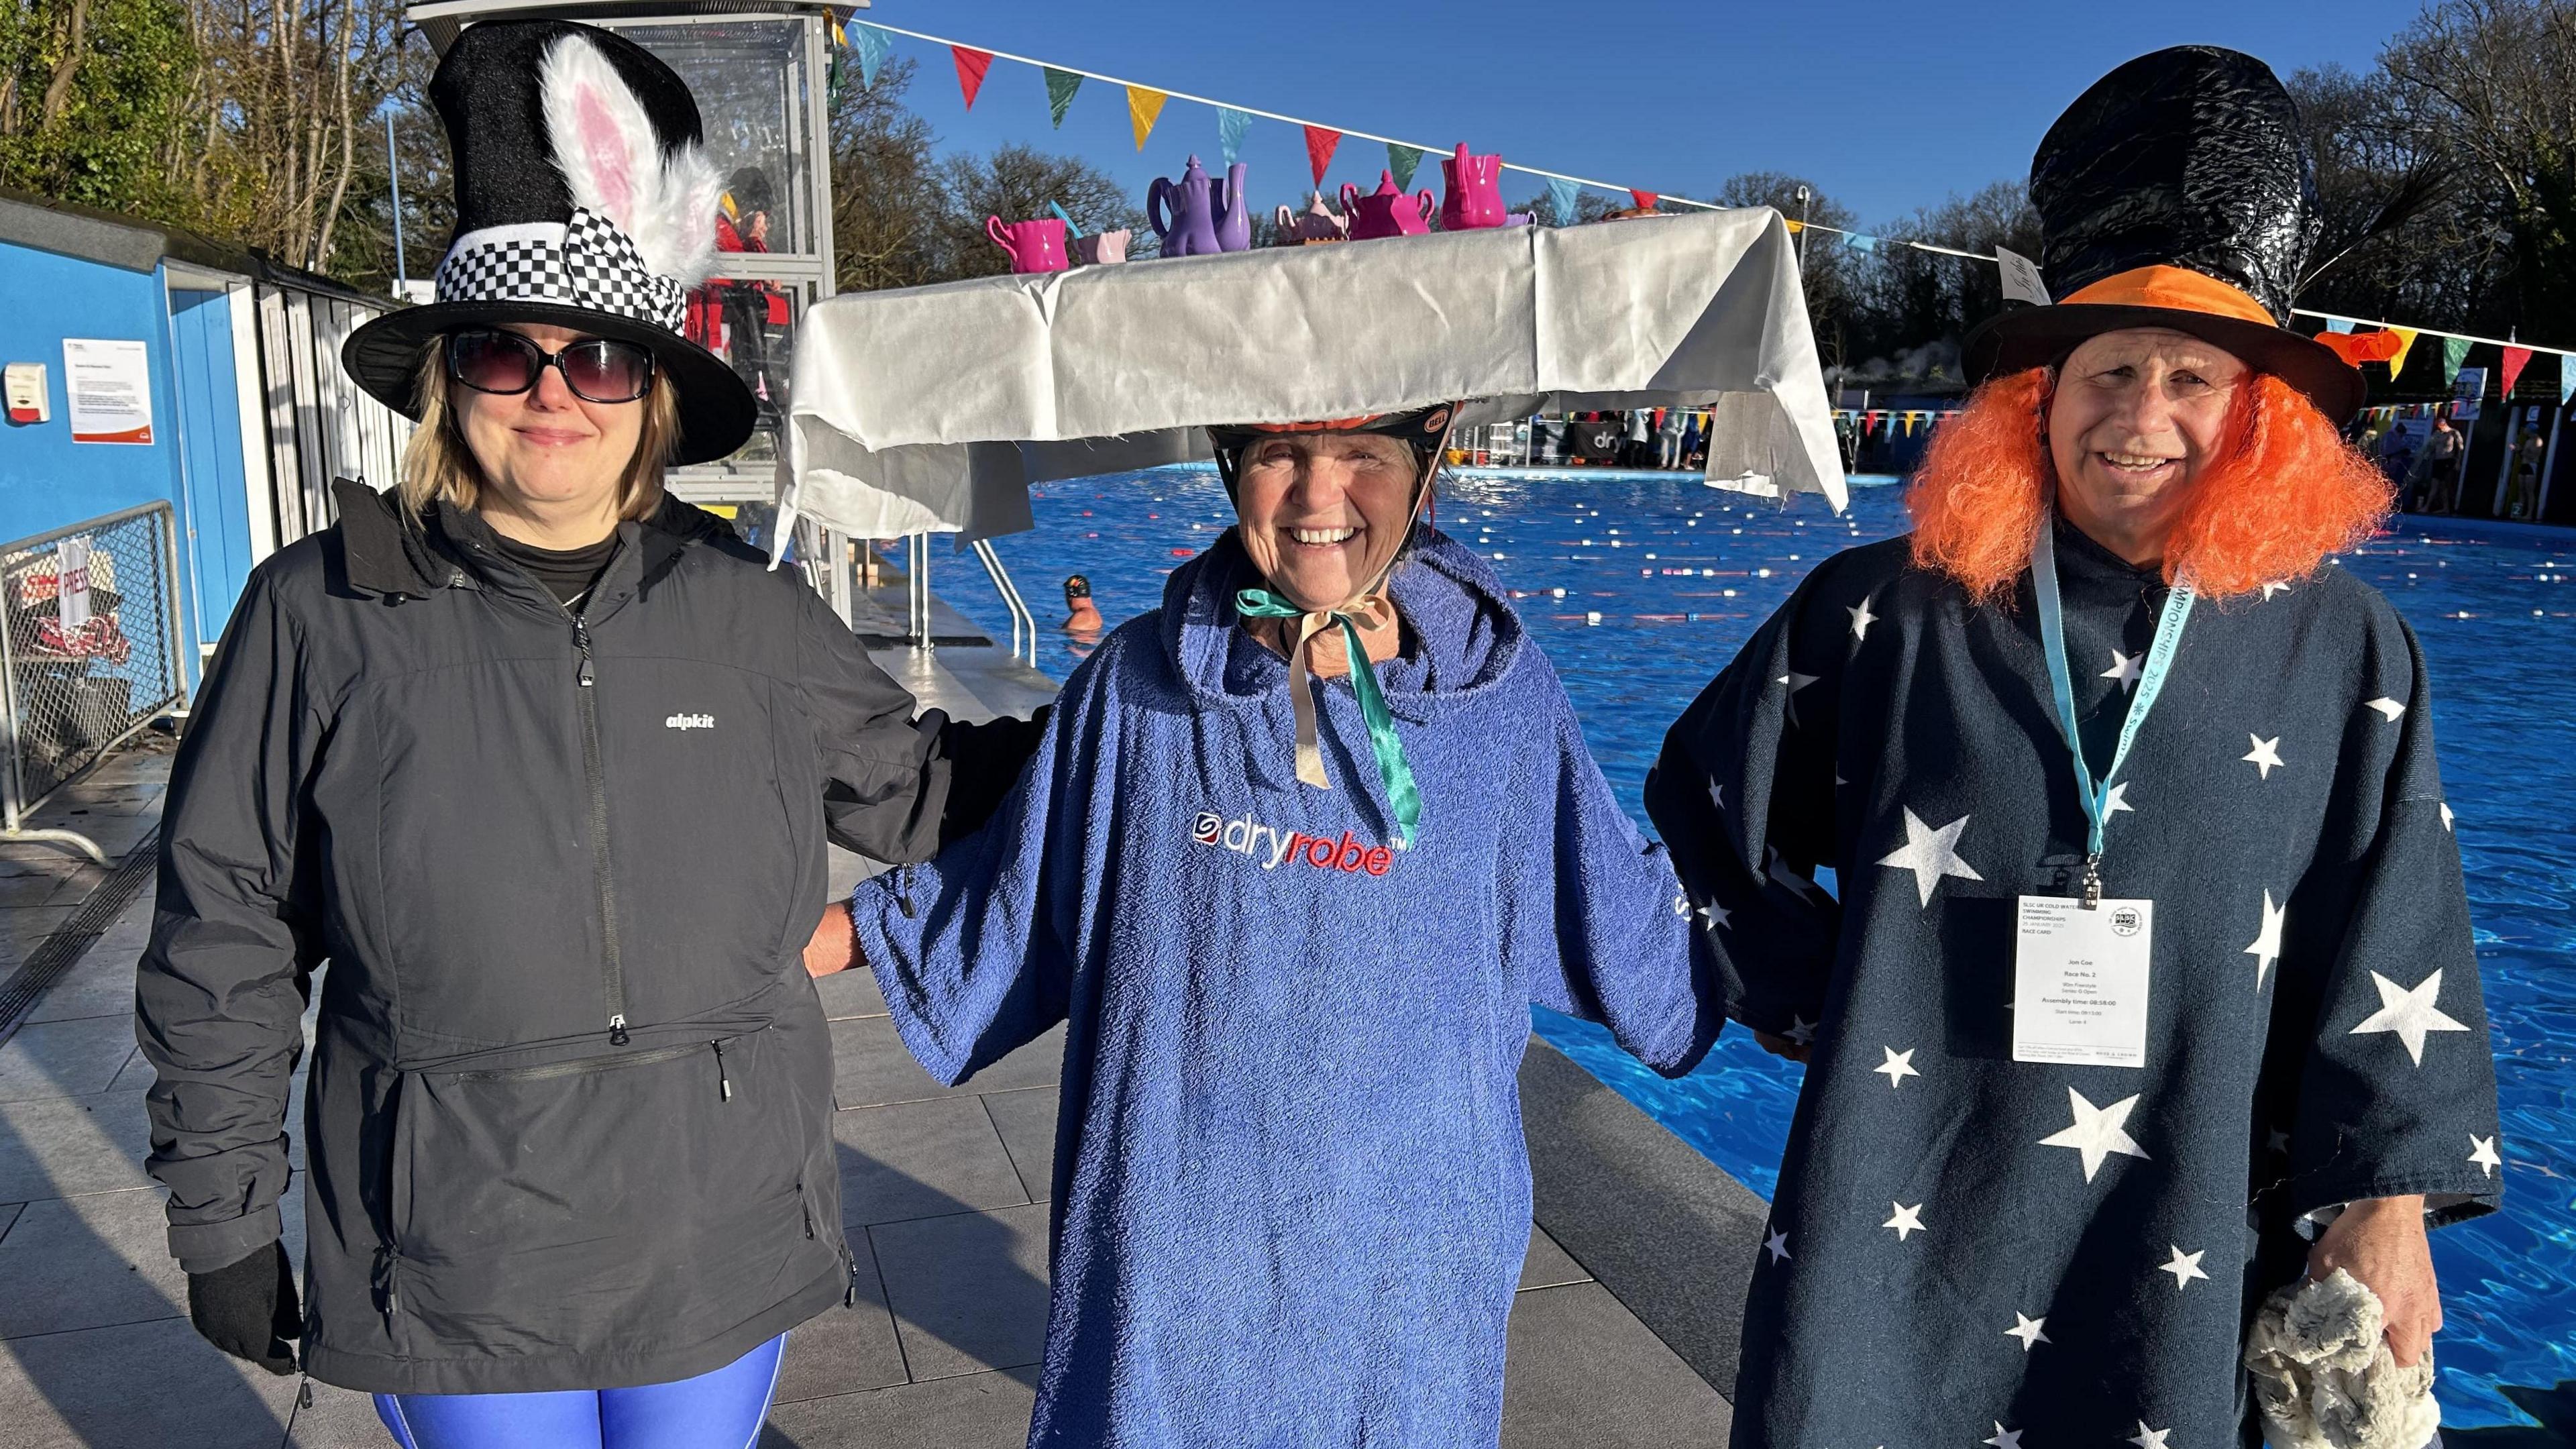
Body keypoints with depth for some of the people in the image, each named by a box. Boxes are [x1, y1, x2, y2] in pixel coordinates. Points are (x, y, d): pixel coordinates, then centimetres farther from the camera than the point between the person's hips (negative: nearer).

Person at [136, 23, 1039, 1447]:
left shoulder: (749, 611, -2)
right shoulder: (319, 614, -7)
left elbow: (917, 787, 7)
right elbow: (223, 940, 0)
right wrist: (223, 1215, 3)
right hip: (451, 1276, -1)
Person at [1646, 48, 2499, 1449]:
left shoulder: (2344, 651, -3)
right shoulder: (1888, 612, -7)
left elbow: (2394, 950, 1)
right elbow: (1704, 800, 4)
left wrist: (2387, 1200, -3)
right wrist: (1812, 1000, -1)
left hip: (2185, 1249, 1)